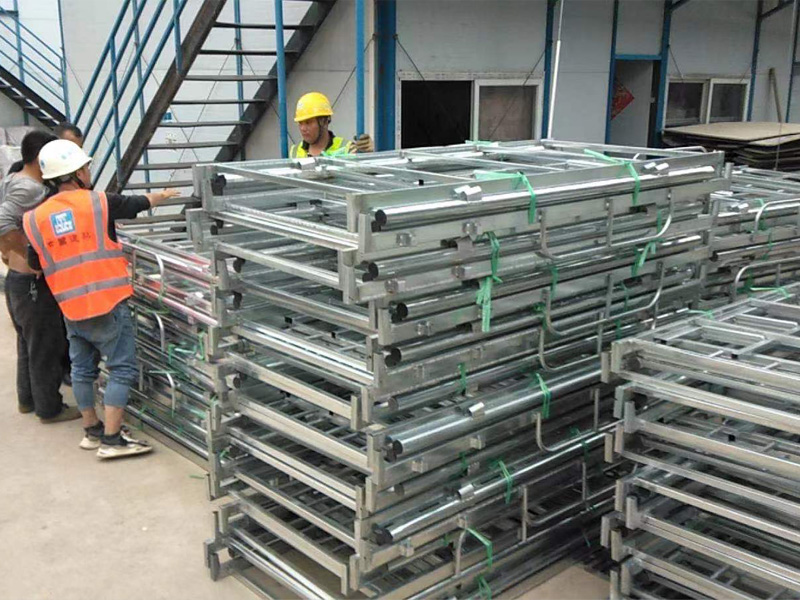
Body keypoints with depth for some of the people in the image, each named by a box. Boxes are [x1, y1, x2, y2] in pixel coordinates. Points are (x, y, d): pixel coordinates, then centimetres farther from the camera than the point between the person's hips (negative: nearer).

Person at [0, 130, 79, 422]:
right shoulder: (31, 189, -22)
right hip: (34, 281, -10)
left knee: (28, 343, 22)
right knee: (47, 346, 3)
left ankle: (27, 398, 36)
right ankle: (49, 408, 15)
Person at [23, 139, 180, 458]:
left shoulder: (36, 218, 2)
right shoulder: (98, 202, -8)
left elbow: (36, 264, 11)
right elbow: (139, 204, 10)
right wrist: (163, 195, 29)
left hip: (70, 308, 5)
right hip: (107, 304, -5)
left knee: (82, 369, 18)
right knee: (122, 369, 1)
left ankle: (92, 430, 29)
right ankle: (112, 439, 0)